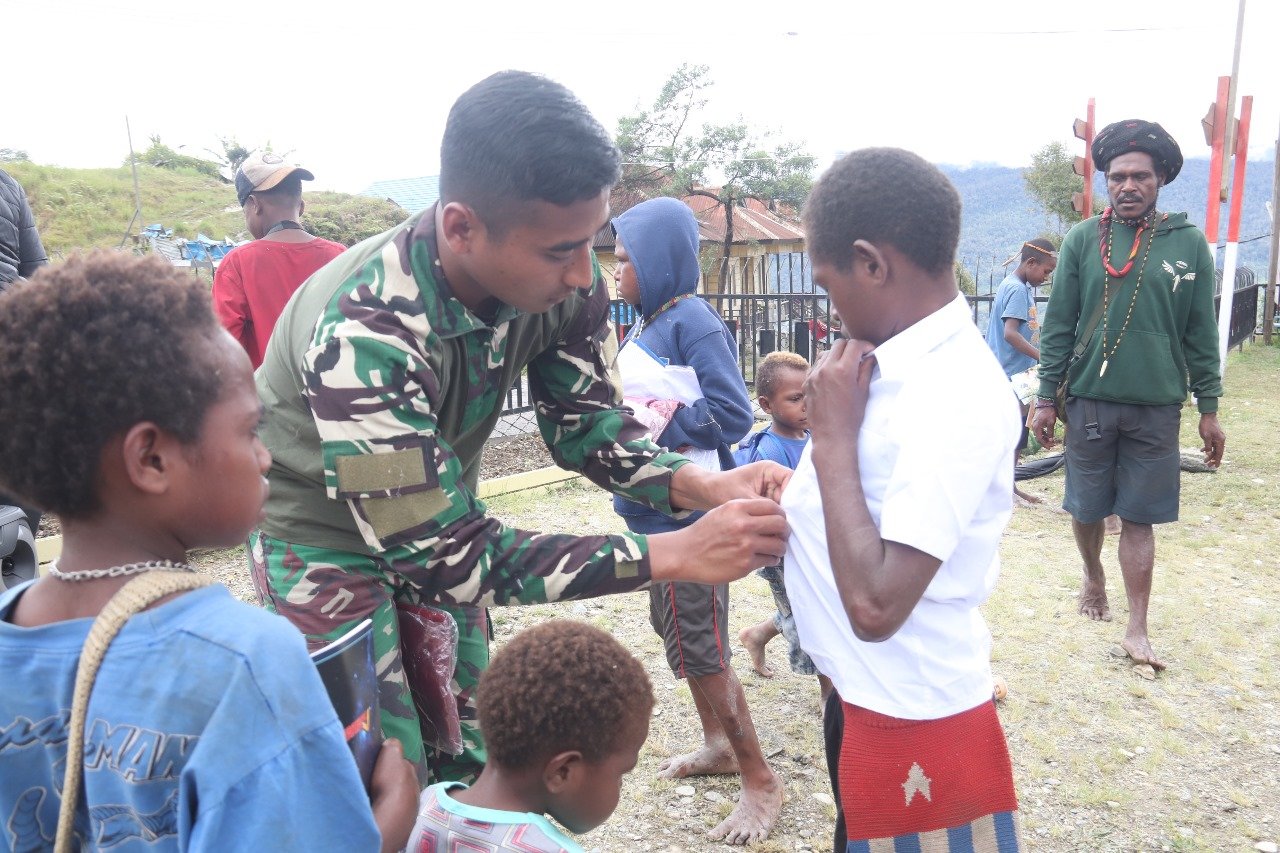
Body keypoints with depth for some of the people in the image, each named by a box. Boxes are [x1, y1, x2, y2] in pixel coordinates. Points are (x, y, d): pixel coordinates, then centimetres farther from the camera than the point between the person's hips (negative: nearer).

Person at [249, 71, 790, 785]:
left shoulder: (565, 283, -21)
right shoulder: (366, 333, -39)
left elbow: (584, 421, -7)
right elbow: (443, 558, -36)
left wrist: (704, 486, -26)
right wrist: (677, 555, -38)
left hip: (439, 512, 5)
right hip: (327, 535, -5)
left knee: (472, 758, 15)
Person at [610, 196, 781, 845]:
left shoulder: (693, 323, -17)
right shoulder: (646, 324, 9)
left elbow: (732, 416, -23)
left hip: (689, 514, -9)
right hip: (656, 510, 10)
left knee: (701, 647, 0)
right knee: (676, 630, 20)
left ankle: (760, 780, 16)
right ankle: (718, 745, 39)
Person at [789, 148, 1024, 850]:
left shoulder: (957, 397, -27)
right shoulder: (898, 360, -2)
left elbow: (876, 605, -31)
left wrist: (832, 437, -25)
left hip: (912, 718, -8)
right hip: (862, 695, 8)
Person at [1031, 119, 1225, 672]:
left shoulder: (1188, 244, 1)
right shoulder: (1083, 240, 0)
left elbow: (1200, 334, 4)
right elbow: (1058, 325, 1)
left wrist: (1209, 408, 3)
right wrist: (1046, 398, -1)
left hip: (1156, 407, 0)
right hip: (1089, 400, 1)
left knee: (1139, 518, 4)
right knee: (1087, 506, 12)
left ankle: (1136, 629, 13)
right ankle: (1093, 576, 40)